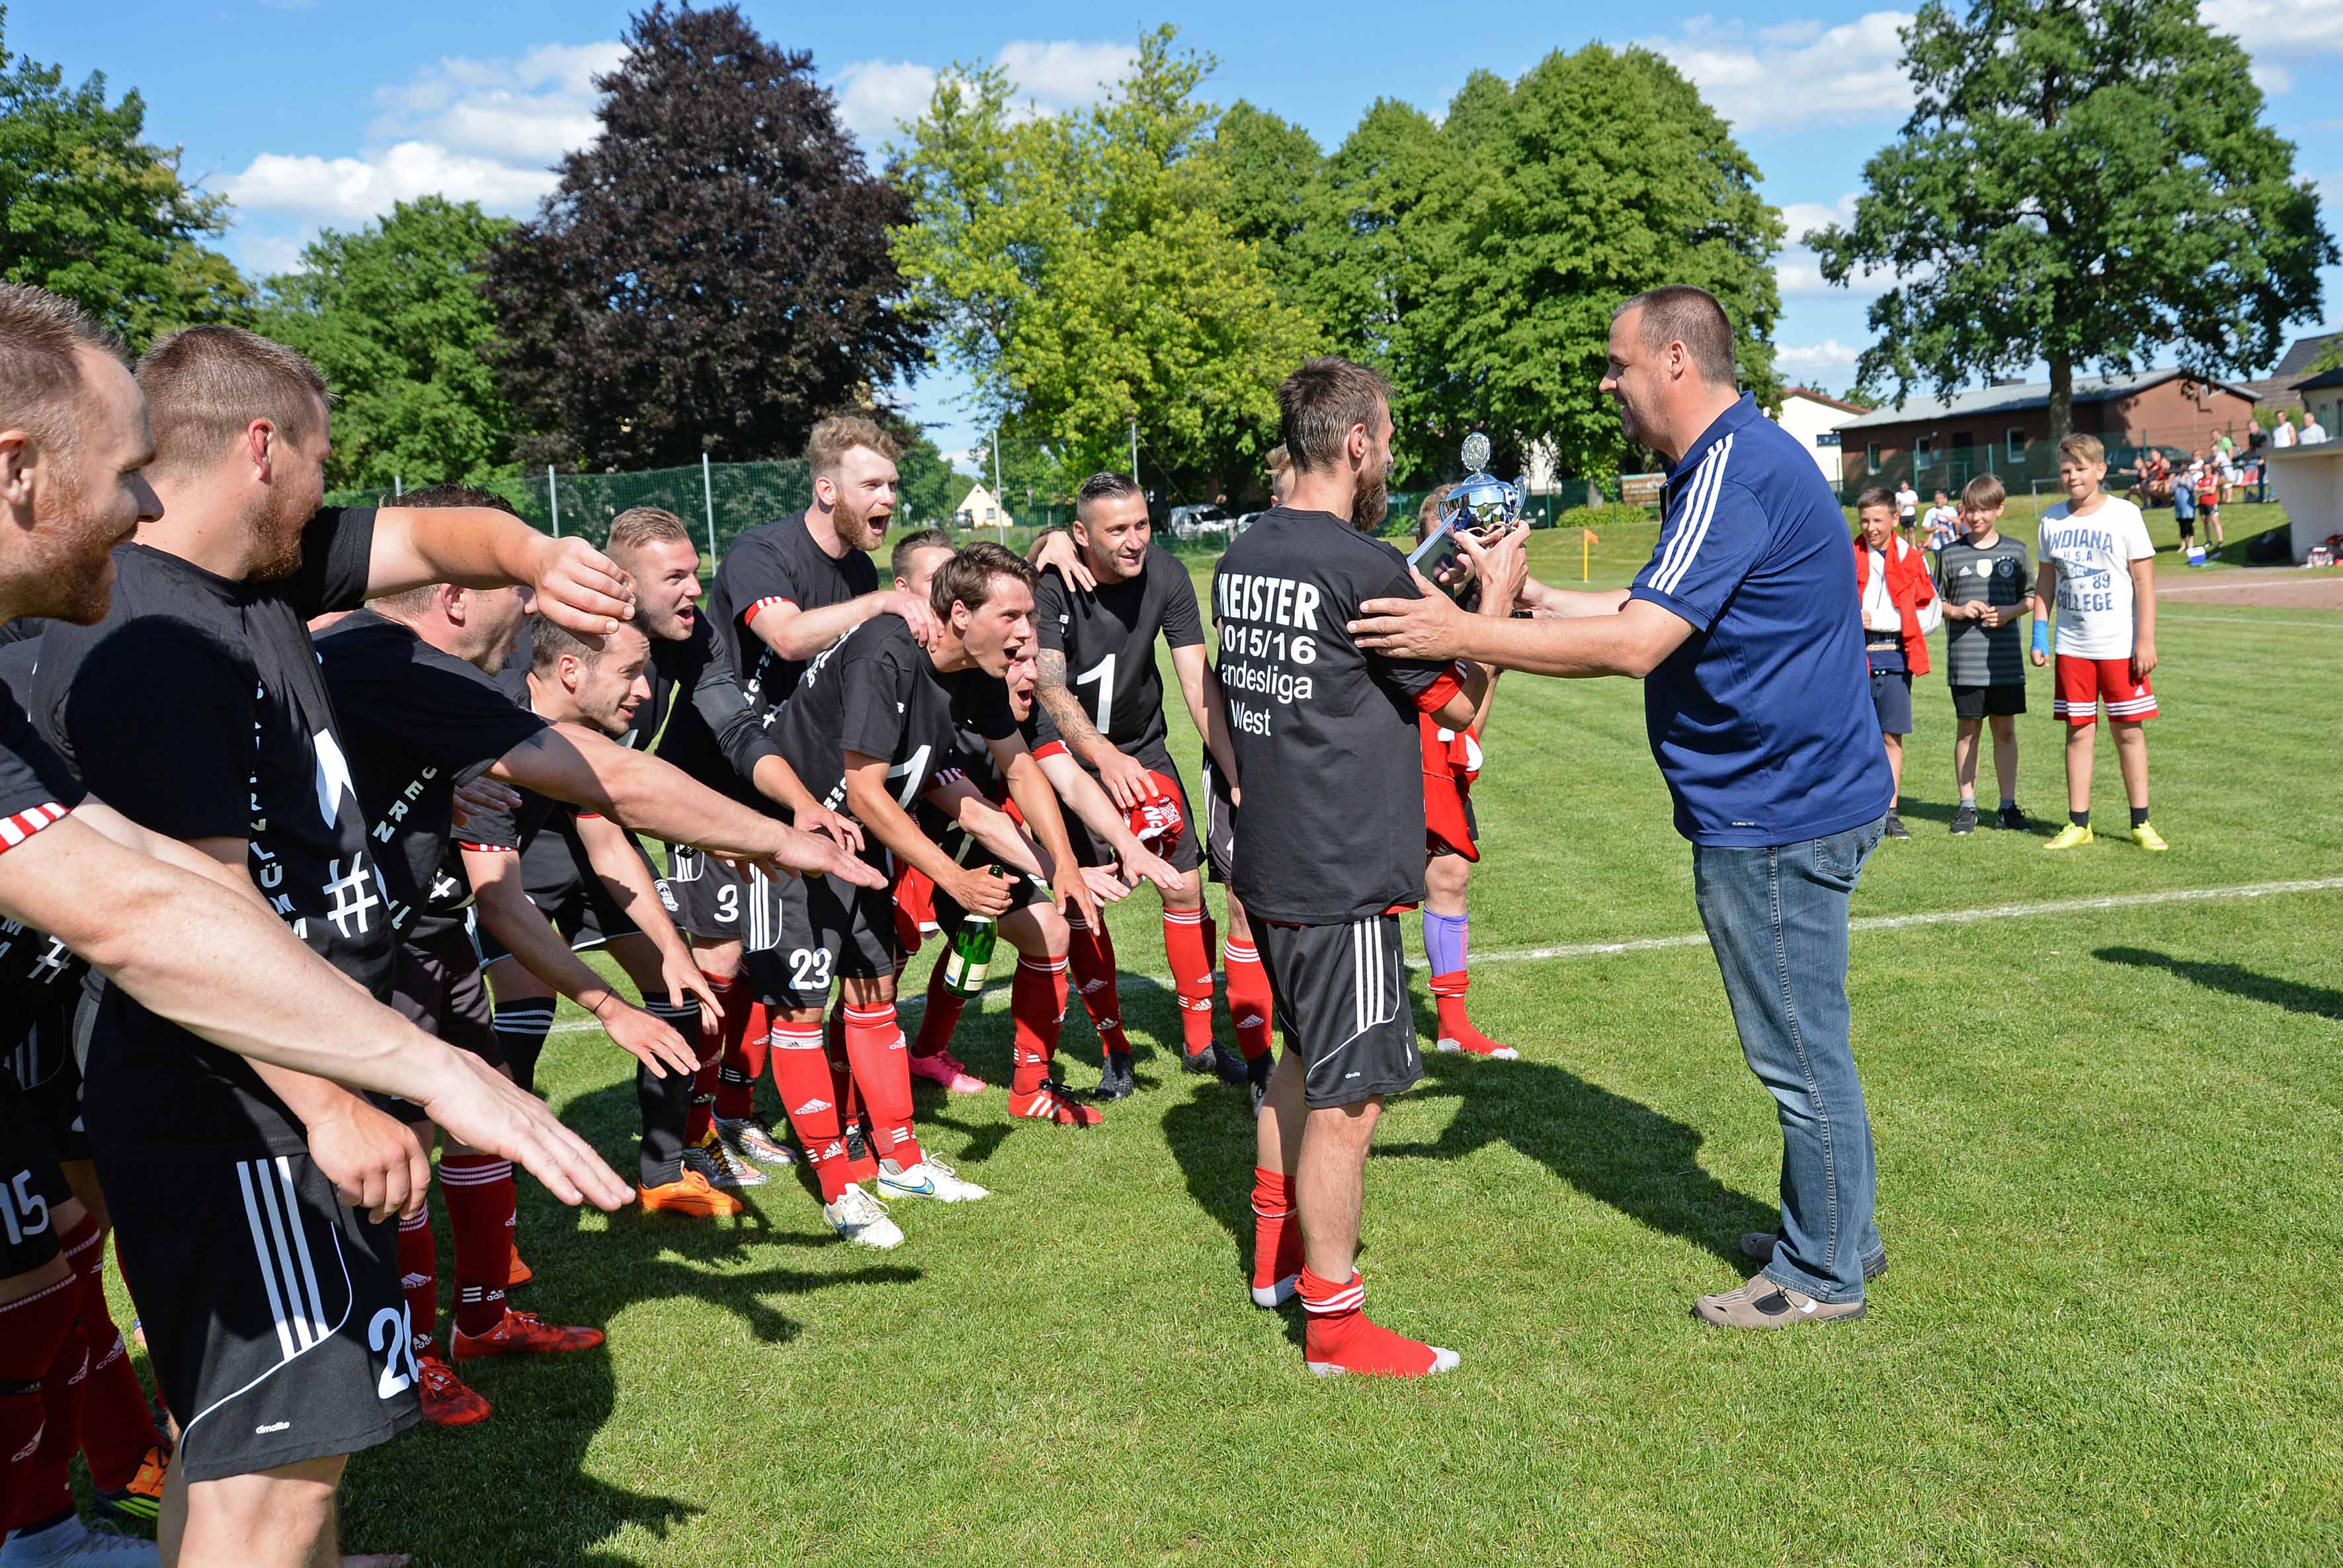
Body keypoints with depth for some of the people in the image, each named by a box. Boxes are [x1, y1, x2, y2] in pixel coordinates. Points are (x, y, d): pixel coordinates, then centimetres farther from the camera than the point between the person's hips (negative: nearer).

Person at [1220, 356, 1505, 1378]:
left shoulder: (1241, 558, 7)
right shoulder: (1364, 568, -18)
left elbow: (1218, 698, 19)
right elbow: (1461, 704, -9)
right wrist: (1497, 595, 3)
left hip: (1269, 864, 9)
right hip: (1343, 875, -9)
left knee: (1305, 1058, 24)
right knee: (1350, 1094, 0)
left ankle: (1278, 1250, 38)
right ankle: (1333, 1321, 10)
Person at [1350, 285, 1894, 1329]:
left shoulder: (1734, 472, -21)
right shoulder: (1734, 462, 14)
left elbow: (1634, 643, -28)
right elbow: (1654, 613, 18)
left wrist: (1466, 635, -24)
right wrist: (1527, 595, 13)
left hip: (1776, 819, -11)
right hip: (1785, 799, 11)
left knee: (1799, 1050, 3)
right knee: (1804, 1041, 20)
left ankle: (1822, 1275, 17)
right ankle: (1837, 1232, 35)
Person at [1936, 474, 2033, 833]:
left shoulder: (2016, 551, 5)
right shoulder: (1951, 554, 3)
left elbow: (2031, 597, 11)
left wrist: (2009, 612, -8)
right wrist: (1958, 611, -10)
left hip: (2006, 658, 1)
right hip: (1965, 661, -1)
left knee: (2005, 730, 7)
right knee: (1968, 731, 4)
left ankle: (2008, 805, 15)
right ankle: (1967, 805, 12)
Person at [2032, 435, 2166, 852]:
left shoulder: (2124, 514, -4)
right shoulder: (2053, 519, 6)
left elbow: (2144, 581, -5)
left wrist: (2146, 640, -10)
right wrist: (2039, 634, 4)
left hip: (2120, 645, -3)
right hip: (2071, 646, 3)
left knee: (2129, 731, 2)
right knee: (2078, 732, 6)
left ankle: (2141, 823, 11)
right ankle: (2078, 823, 12)